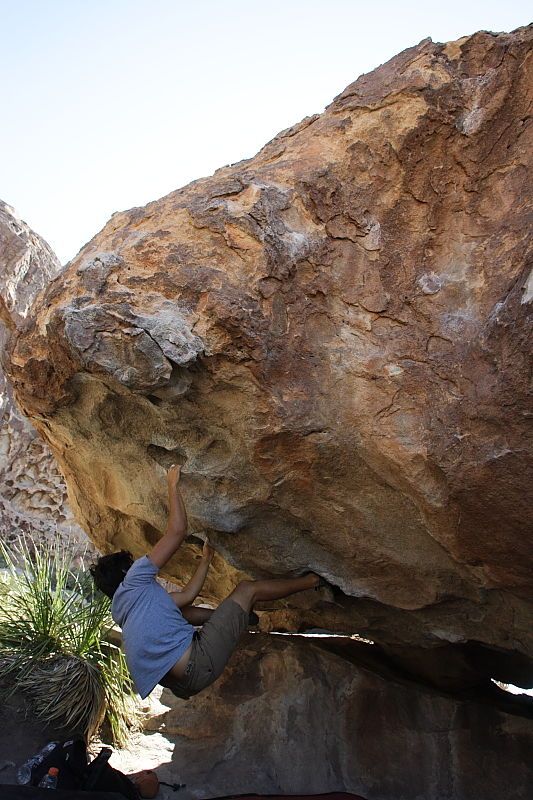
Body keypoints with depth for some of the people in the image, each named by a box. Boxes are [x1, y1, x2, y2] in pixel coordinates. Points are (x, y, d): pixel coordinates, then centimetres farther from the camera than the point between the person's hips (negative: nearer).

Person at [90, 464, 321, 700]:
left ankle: (241, 617, 36)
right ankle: (307, 582, 24)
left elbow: (187, 595, 25)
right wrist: (173, 485, 6)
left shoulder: (122, 610, 24)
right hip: (198, 665, -8)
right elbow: (177, 531, -5)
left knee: (181, 609, 33)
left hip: (180, 685, 9)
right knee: (247, 589, 5)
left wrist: (206, 558, 34)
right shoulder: (132, 582, 0)